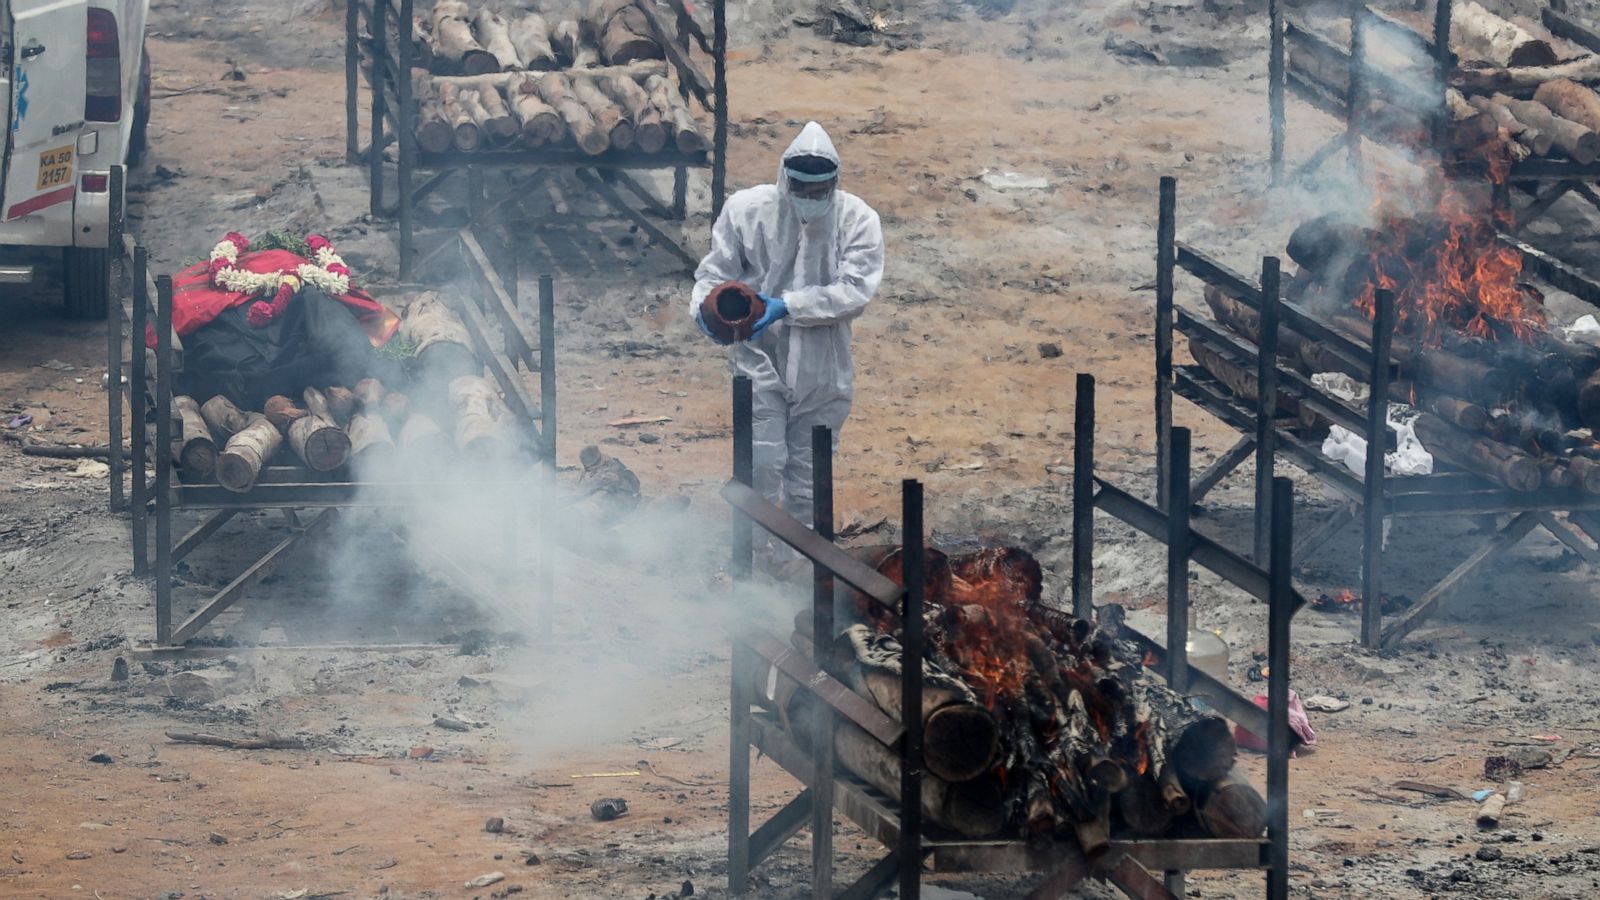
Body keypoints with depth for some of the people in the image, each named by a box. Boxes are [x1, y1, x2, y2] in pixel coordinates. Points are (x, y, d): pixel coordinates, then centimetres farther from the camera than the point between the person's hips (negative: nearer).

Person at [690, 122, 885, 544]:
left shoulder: (857, 219, -8)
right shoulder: (747, 209, -7)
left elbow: (856, 290, -16)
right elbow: (717, 270, 2)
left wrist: (787, 306, -27)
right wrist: (705, 306, -21)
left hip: (822, 367, 1)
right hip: (760, 361, -1)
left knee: (807, 477, 11)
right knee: (761, 464, -11)